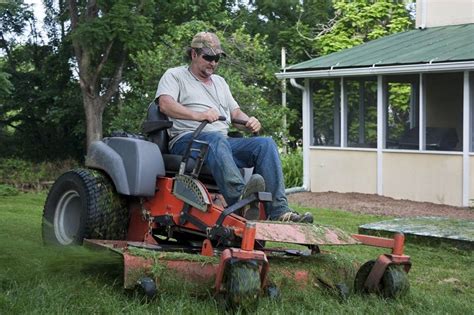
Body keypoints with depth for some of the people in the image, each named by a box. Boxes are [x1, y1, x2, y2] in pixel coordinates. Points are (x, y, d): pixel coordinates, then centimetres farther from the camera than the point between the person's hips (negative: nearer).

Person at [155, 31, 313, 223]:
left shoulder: (220, 82, 32)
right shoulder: (174, 75, 11)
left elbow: (235, 112, 28)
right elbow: (165, 104, -8)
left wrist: (249, 122, 3)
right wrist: (198, 115, -24)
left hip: (224, 142, 6)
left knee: (266, 144, -17)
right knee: (216, 139, -40)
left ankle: (278, 211, -27)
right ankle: (240, 199, -62)